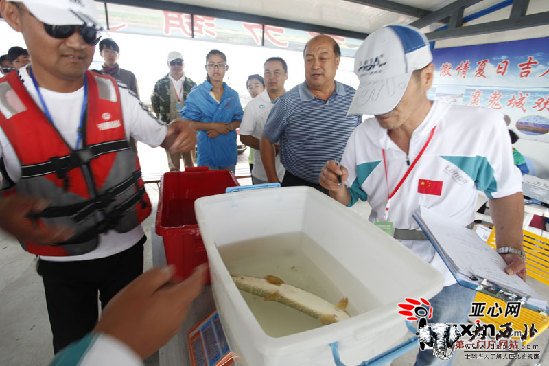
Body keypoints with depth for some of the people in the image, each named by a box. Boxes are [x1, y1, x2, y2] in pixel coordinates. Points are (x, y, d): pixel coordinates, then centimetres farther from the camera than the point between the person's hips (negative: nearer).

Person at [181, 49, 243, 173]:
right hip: (207, 150, -3)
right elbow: (188, 123, -8)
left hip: (229, 149, 4)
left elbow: (239, 120, 7)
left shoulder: (232, 95, 5)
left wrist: (227, 127, -13)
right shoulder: (196, 94, -5)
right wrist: (213, 126, -18)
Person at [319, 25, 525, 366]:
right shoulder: (363, 136, -11)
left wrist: (511, 251, -15)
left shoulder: (483, 126, -19)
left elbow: (506, 191, -3)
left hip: (449, 276, -1)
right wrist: (338, 189, -23)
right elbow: (350, 200, -1)